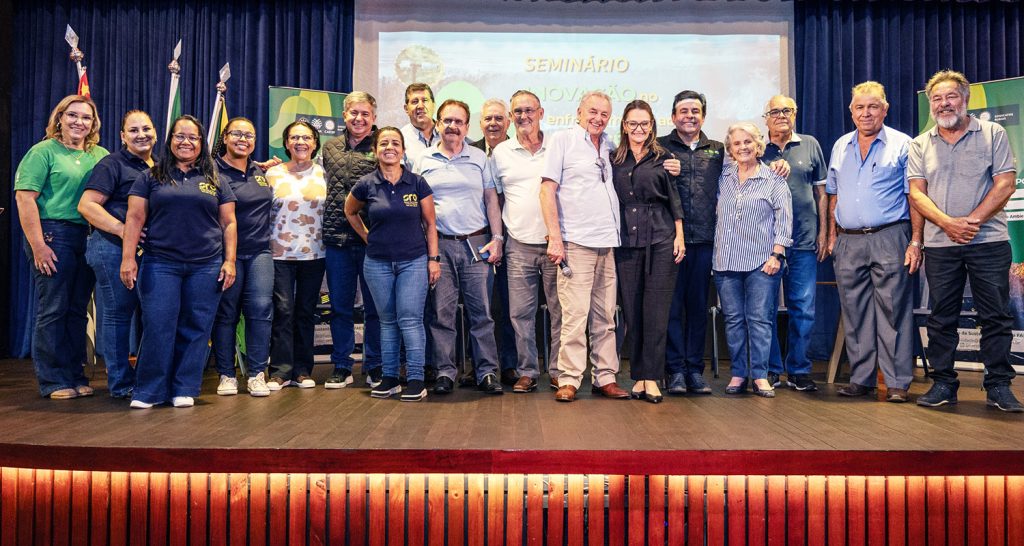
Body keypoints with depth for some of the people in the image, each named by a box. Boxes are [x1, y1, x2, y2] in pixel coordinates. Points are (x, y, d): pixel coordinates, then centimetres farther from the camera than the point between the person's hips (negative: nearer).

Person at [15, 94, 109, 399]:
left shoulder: (100, 155, 13)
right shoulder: (44, 151, -2)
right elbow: (24, 197, -9)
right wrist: (37, 245, -16)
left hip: (88, 237, 5)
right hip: (54, 236, -5)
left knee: (77, 309, 10)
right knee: (53, 310, 1)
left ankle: (75, 376, 20)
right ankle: (52, 381, 11)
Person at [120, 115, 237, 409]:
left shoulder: (215, 181, 12)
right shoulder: (151, 178, 10)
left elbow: (229, 223, 10)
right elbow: (135, 218, 5)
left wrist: (229, 261, 1)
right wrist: (128, 258, -4)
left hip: (206, 267, 1)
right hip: (160, 265, -1)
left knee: (196, 329, 2)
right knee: (158, 327, -4)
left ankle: (185, 389, 12)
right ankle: (149, 391, 8)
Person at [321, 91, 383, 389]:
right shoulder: (332, 146, 14)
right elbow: (347, 172, 2)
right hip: (338, 236, 3)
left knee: (375, 306, 5)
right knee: (340, 306, 9)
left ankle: (374, 367, 18)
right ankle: (341, 367, 21)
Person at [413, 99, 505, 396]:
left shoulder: (479, 158, 10)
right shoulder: (423, 160, 10)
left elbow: (491, 200, 8)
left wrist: (497, 238, -1)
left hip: (476, 243, 0)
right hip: (438, 245, 1)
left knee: (482, 312, -1)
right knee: (441, 313, 2)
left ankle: (487, 373, 6)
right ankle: (445, 373, 11)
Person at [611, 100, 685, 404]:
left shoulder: (663, 158, 7)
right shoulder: (614, 160, 10)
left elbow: (674, 199, 7)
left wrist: (679, 237, 1)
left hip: (661, 239, -1)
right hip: (626, 241, 2)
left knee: (656, 309, -4)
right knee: (632, 309, 3)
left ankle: (651, 377, 0)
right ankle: (638, 375, 12)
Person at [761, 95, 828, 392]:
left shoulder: (810, 145, 10)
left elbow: (821, 192, 12)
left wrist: (823, 232, 6)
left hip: (804, 240, 1)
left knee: (803, 309, 3)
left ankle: (798, 370, 15)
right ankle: (771, 369, 13)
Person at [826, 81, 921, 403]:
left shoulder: (902, 145, 2)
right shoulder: (840, 147, 15)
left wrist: (916, 241, -10)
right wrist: (832, 237, 11)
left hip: (889, 238, -4)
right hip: (848, 242, 4)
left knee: (893, 312, -4)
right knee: (854, 314, 7)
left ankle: (897, 382, 3)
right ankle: (861, 378, 16)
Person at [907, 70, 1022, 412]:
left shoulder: (992, 134, 5)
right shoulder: (920, 145, 10)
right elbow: (916, 193, 2)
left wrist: (973, 221, -14)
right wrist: (948, 223, -13)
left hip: (989, 240, -1)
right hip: (940, 244, 2)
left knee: (996, 317, 1)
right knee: (942, 318, 5)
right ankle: (943, 383, 14)